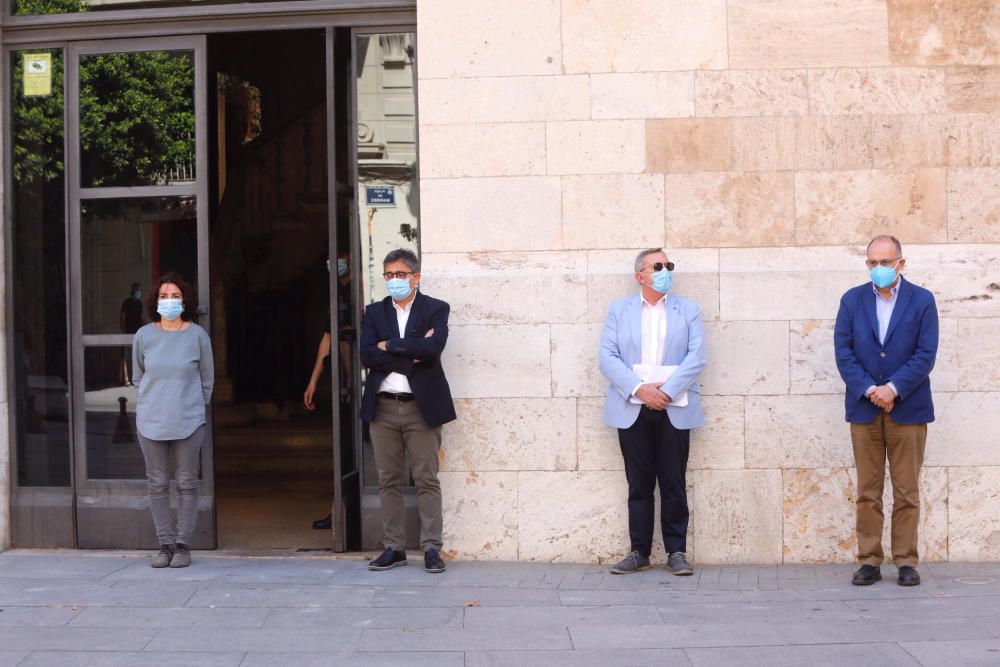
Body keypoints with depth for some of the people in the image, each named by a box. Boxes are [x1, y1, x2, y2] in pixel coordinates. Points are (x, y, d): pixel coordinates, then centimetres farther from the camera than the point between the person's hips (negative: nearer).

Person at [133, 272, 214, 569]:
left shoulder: (197, 335, -2)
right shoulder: (144, 336, 2)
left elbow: (207, 380, 7)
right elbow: (138, 378, 14)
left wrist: (194, 409, 8)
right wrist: (148, 405, 10)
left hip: (188, 421, -1)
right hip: (150, 421, 1)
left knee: (187, 483, 2)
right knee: (158, 484, 5)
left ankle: (183, 545, 10)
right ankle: (165, 544, 13)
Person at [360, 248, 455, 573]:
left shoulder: (435, 309, 3)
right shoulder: (374, 312, 11)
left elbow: (433, 346, -16)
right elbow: (366, 355, -3)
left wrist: (389, 345, -9)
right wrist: (412, 354, -11)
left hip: (421, 406, -3)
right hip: (383, 406, 3)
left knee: (427, 480, -1)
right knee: (388, 481, 7)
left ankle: (431, 548, 4)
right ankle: (393, 548, 14)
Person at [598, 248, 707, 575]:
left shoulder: (687, 310, 9)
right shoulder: (618, 310, 9)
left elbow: (696, 357, -2)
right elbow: (608, 357, -1)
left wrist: (666, 391, -13)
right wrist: (638, 388, -15)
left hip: (673, 409, 0)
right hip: (632, 410, 0)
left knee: (673, 483, 1)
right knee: (639, 484, 5)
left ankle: (676, 551, 9)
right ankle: (639, 551, 11)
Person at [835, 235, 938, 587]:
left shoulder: (922, 300, 2)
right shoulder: (852, 300, 7)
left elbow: (925, 355, -5)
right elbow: (843, 351, 0)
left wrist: (893, 389, -15)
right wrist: (868, 390, -13)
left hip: (908, 409, -1)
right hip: (864, 409, 2)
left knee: (907, 492, 2)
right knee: (867, 492, 4)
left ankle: (906, 562, 10)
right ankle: (869, 561, 10)